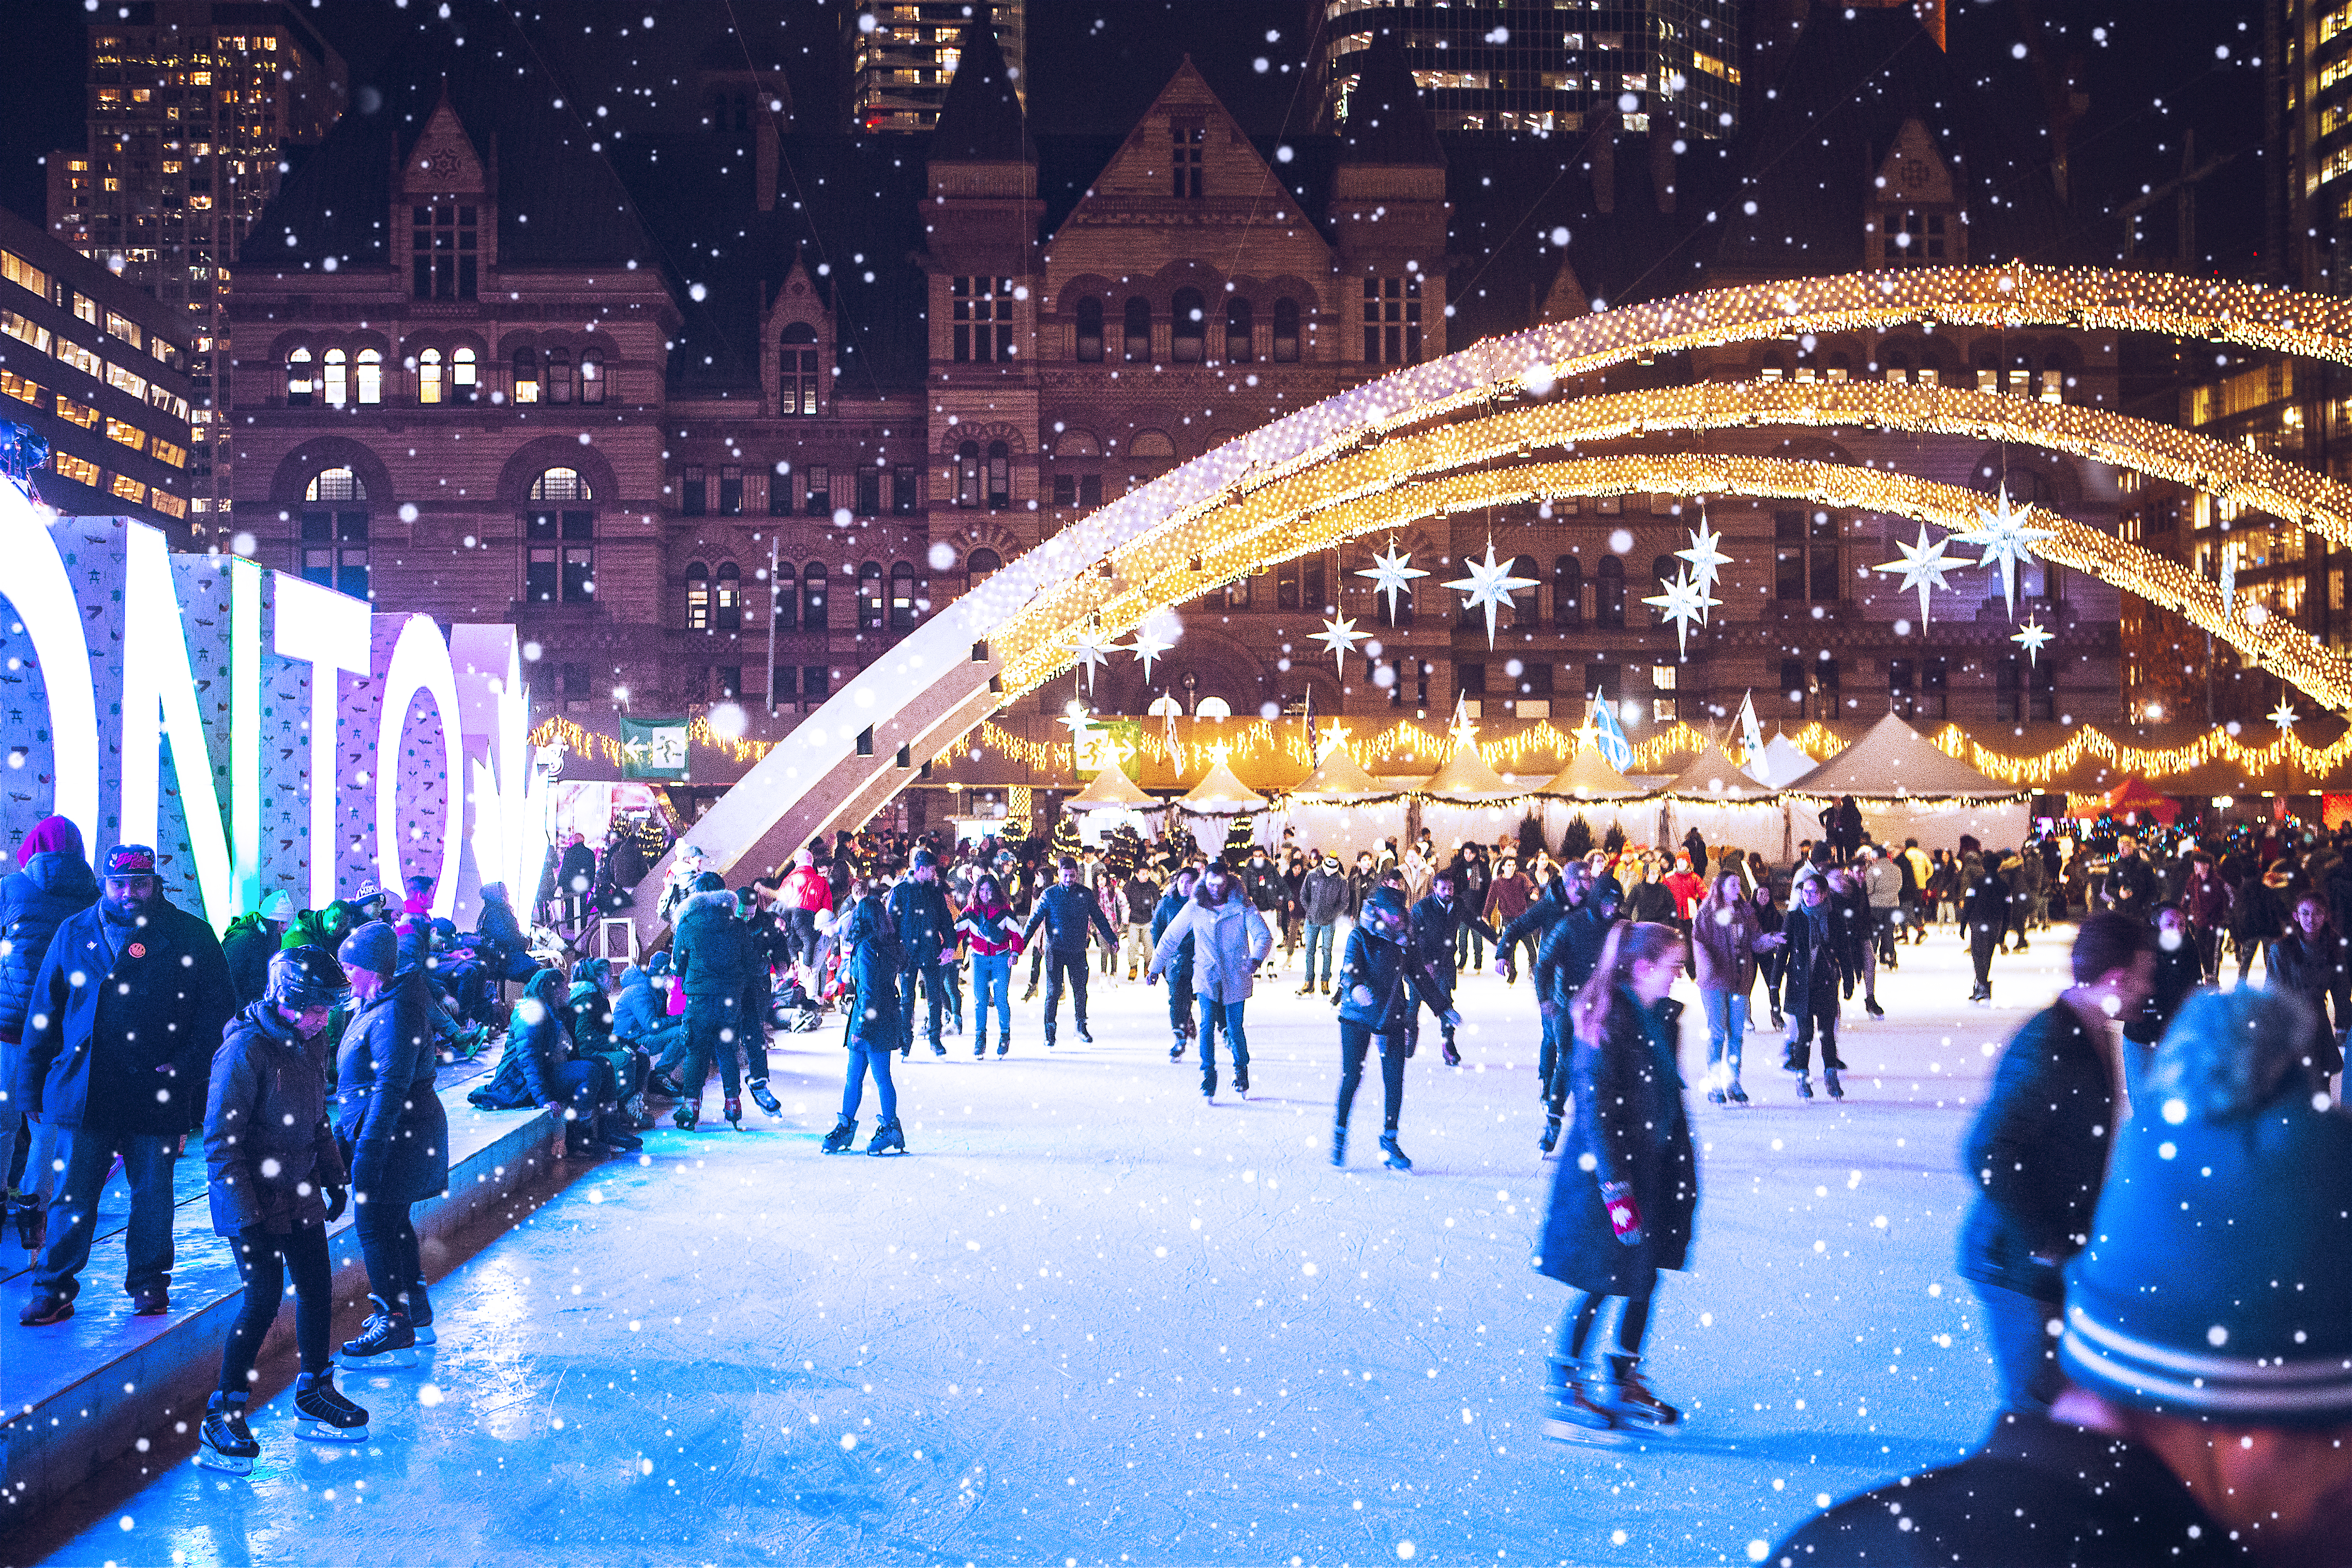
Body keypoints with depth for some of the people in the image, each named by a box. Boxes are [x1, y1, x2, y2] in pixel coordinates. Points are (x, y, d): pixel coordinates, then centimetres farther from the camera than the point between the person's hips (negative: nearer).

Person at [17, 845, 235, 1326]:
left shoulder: (190, 937, 1)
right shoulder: (74, 933, 9)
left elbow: (219, 1005, 1)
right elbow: (44, 1011, 11)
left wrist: (188, 1064, -9)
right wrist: (31, 1083, 8)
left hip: (156, 1091, -1)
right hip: (82, 1090, 1)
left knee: (153, 1194, 7)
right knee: (72, 1193, 3)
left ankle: (149, 1284, 21)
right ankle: (53, 1290, 13)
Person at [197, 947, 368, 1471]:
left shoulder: (310, 1043, 4)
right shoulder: (245, 1049, -20)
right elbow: (222, 1142, -19)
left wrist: (335, 1177, 19)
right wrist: (245, 1215, -21)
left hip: (300, 1193, 8)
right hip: (254, 1200, -8)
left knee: (317, 1289, 11)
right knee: (263, 1301, -9)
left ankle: (315, 1394, 28)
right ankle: (222, 1418, 4)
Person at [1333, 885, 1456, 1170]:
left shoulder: (1406, 940, 11)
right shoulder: (1360, 936, -3)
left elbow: (1421, 977, 21)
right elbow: (1350, 969, -16)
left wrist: (1444, 1007, 22)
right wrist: (1356, 987, -39)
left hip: (1394, 1018, 4)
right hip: (1358, 1016, -4)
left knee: (1395, 1080, -1)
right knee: (1351, 1076, -7)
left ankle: (1389, 1144, 9)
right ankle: (1339, 1134, 12)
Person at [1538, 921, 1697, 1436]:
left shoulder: (1665, 1018, 7)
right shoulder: (1607, 1022, -18)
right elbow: (1594, 1109, -20)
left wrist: (1686, 1171, 15)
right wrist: (1615, 1188, -21)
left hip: (1654, 1170, 8)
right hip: (1606, 1169, -8)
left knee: (1644, 1276, 13)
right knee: (1598, 1285, 0)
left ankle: (1623, 1380, 28)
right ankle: (1566, 1390, 13)